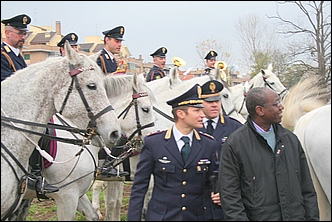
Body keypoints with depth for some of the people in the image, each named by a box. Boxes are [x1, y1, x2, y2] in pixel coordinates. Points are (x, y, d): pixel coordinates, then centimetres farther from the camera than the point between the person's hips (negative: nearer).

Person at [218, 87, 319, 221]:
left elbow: (307, 189, 11)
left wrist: (313, 218, 5)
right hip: (259, 217, -4)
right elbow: (229, 195, -9)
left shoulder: (291, 139, 9)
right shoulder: (234, 143, -7)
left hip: (297, 216, 5)